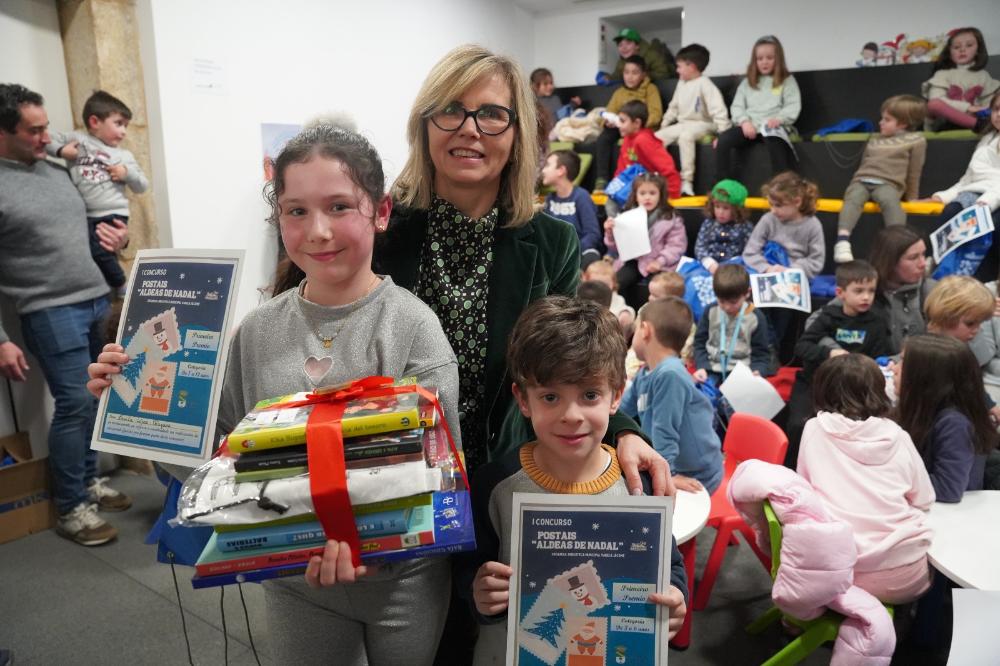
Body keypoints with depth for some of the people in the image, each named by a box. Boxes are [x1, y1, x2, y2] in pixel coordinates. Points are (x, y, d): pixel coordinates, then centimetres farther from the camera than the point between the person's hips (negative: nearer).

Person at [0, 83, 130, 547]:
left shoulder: (58, 171, 13)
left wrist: (115, 238, 4)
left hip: (99, 301, 7)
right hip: (50, 312, -6)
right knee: (76, 403, -8)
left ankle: (89, 481, 28)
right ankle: (70, 509, 8)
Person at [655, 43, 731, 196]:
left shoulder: (704, 84, -13)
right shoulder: (681, 84, 11)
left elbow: (718, 109, -20)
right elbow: (673, 107, 23)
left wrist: (723, 132, -27)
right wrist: (664, 124, 19)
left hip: (702, 124, -8)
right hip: (682, 124, 8)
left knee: (685, 136, -38)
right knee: (658, 137, -9)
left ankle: (687, 181, -36)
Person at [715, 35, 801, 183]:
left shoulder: (787, 80, 13)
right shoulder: (747, 82, 22)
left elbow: (793, 107, 2)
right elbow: (736, 107, 12)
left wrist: (778, 119, -19)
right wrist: (744, 121, -9)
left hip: (774, 126, -3)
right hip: (749, 126, 3)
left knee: (774, 142, -40)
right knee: (722, 140, -26)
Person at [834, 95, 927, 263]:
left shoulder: (915, 140, 14)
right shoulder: (874, 140, 30)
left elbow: (914, 172, 13)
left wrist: (911, 198, 14)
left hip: (887, 184, -3)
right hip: (861, 181, 3)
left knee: (889, 201, -39)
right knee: (853, 199, -34)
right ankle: (842, 242, -55)